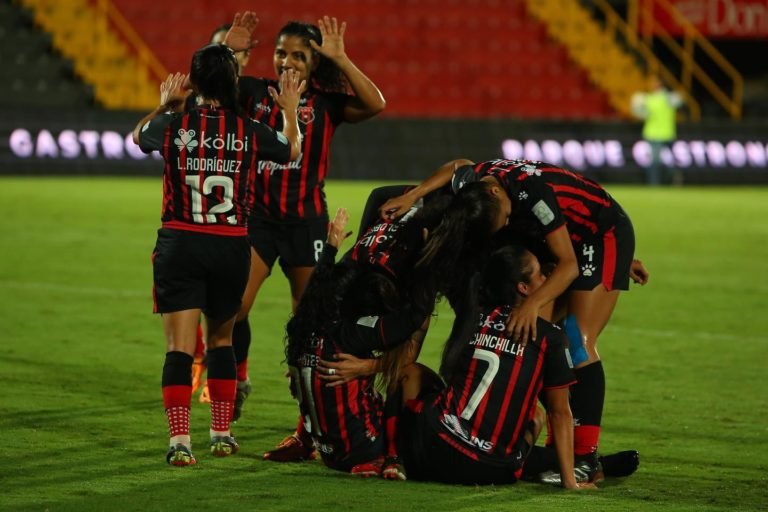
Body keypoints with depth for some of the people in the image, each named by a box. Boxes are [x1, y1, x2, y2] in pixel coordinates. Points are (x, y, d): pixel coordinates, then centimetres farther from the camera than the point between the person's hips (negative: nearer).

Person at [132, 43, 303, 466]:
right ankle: (222, 434, 24)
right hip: (231, 248, 2)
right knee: (221, 338, 19)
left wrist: (164, 104, 32)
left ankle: (180, 440, -14)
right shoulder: (251, 133, -4)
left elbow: (138, 136, 19)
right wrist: (290, 111, 33)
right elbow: (292, 150, 19)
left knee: (179, 345, -3)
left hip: (179, 245, -1)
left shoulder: (173, 126, -6)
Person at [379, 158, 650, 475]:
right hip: (570, 241, 8)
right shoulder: (471, 182, -15)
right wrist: (412, 196, 0)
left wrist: (533, 303, -44)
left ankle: (586, 456, -16)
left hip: (606, 235, -8)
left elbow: (568, 265, -32)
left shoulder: (533, 193, -37)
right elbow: (459, 165, 13)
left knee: (578, 343, -16)